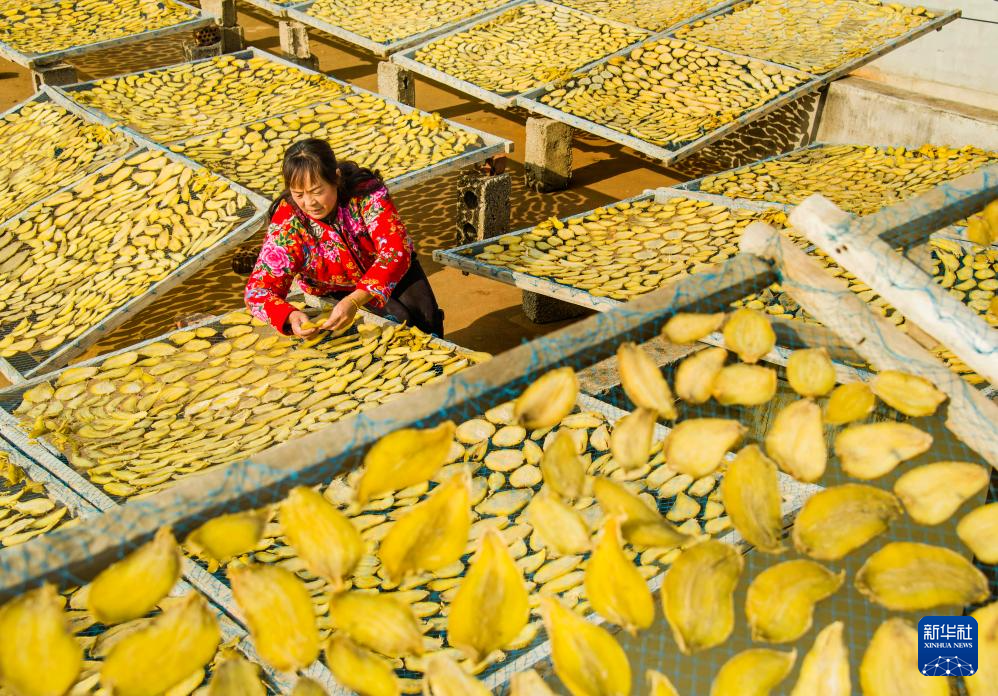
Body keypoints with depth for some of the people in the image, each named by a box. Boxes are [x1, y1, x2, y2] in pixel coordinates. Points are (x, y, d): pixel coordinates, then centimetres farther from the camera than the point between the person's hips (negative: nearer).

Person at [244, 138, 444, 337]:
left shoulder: (367, 192, -28)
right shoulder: (287, 222, -25)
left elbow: (396, 250, -36)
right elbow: (259, 290, -24)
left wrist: (354, 301, -50)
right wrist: (291, 316, -48)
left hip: (392, 276, 1)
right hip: (336, 294, -1)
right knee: (398, 319, -24)